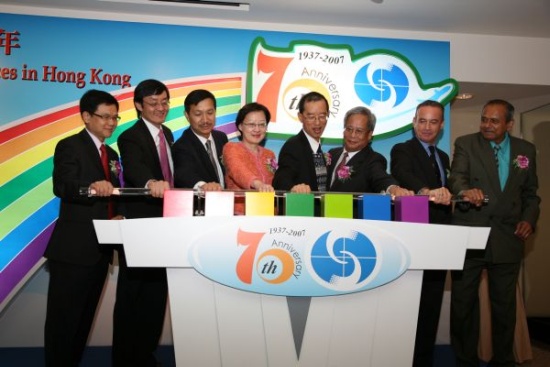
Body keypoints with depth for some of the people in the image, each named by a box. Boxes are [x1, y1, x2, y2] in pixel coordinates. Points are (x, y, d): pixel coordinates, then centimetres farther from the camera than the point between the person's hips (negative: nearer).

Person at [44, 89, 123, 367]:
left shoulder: (111, 153, 17)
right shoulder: (69, 146, -7)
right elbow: (61, 186, -22)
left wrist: (118, 215, -1)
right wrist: (91, 188, -42)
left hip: (101, 248, 8)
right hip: (74, 247, -8)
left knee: (85, 316, 17)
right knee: (64, 318, 1)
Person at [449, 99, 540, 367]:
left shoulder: (526, 150, 9)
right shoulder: (465, 144, 0)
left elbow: (530, 193, 14)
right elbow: (456, 177, -15)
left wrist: (529, 218, -3)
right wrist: (465, 191, -37)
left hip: (507, 239, 2)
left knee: (504, 304, 11)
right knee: (463, 302, 5)